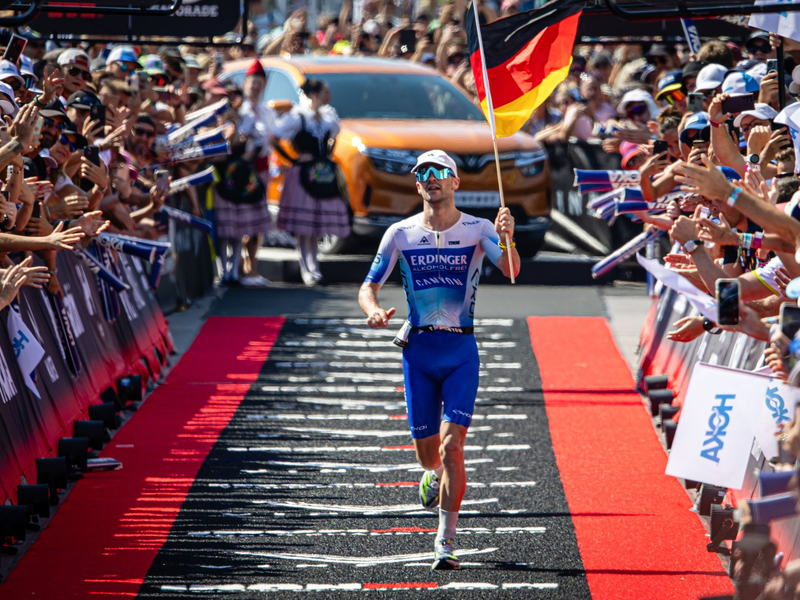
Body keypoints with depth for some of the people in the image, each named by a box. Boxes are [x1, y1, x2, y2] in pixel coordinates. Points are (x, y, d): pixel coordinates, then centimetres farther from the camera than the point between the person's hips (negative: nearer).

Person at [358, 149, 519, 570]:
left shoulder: (478, 230, -3)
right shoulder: (401, 234, 3)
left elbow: (510, 270, -19)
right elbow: (368, 286, 8)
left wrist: (506, 239, -40)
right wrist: (373, 310, -15)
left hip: (461, 350, -2)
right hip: (418, 349, 2)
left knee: (452, 445, -14)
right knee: (427, 451, 7)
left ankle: (446, 540, -9)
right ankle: (435, 475, 44)